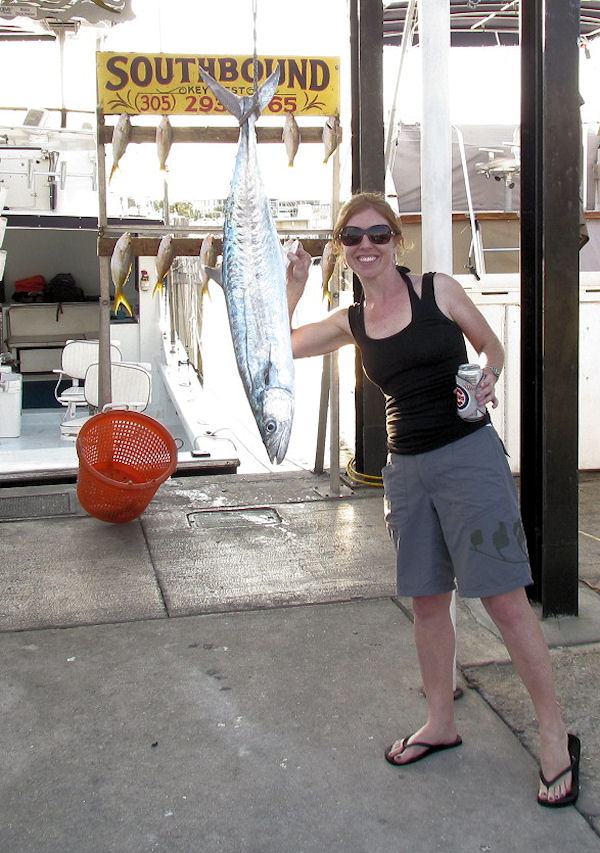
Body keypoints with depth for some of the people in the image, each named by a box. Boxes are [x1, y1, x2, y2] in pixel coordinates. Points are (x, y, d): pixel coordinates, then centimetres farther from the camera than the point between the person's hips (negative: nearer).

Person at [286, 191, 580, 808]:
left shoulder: (438, 290, -1)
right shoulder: (350, 323, 9)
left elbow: (491, 346, 9)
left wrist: (486, 379, -12)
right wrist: (292, 288, 3)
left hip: (469, 456, -5)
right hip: (407, 467, 5)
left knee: (504, 599, -4)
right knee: (427, 600, 13)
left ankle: (555, 735, 10)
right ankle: (440, 723, 31)